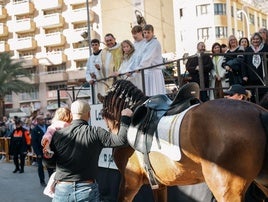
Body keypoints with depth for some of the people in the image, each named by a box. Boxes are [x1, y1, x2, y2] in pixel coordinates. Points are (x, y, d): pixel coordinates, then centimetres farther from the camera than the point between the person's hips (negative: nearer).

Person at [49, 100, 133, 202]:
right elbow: (122, 140, -12)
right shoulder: (95, 133, -10)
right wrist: (125, 118, 0)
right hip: (87, 189, -2)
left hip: (62, 190, 2)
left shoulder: (57, 135, -2)